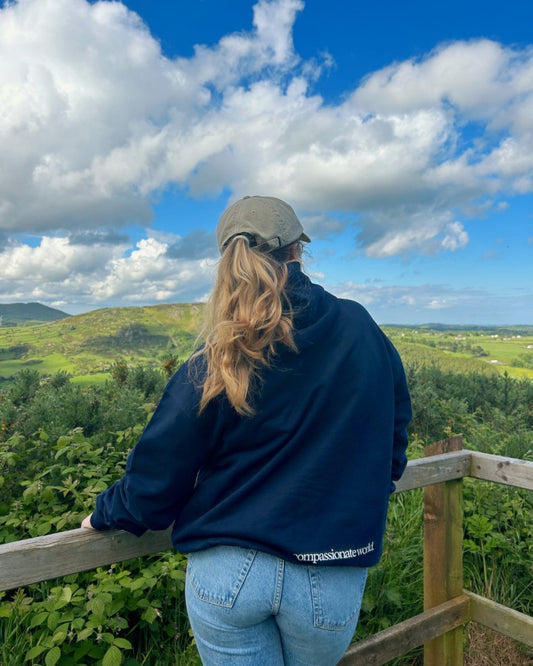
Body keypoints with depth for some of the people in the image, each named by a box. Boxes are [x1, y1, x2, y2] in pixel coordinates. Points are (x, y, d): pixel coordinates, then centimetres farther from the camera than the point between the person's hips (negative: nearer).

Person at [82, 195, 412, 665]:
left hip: (226, 574, -2)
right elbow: (395, 425, 6)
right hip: (328, 582, 3)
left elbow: (158, 478, -7)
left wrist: (106, 515, 15)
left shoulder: (212, 367, -14)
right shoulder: (360, 328, -8)